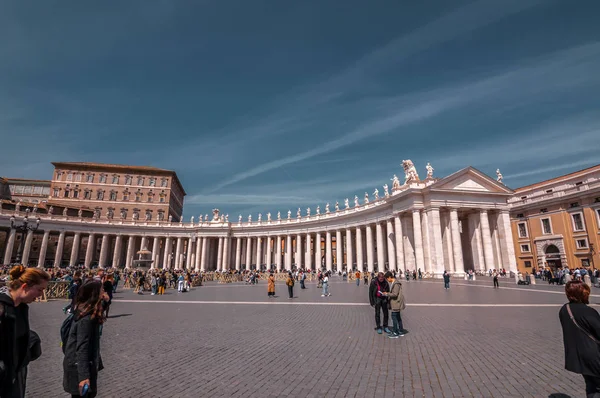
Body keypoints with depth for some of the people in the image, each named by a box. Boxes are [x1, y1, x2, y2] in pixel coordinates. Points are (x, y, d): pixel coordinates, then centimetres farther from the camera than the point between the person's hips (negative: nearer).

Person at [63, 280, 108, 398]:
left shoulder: (89, 312, 1)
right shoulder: (86, 318, -27)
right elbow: (82, 348, -26)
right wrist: (83, 376, -25)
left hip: (82, 365, 9)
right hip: (79, 367, -9)